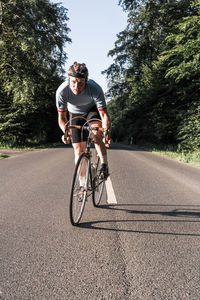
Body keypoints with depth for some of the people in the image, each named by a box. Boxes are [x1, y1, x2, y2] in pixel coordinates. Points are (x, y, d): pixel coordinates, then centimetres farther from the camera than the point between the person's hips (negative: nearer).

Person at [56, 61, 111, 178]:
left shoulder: (95, 89, -37)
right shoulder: (62, 91, -33)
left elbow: (104, 115, -34)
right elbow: (62, 117, -23)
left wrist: (107, 132, -51)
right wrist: (66, 132, -43)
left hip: (93, 110, -1)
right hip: (75, 114, 1)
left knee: (96, 132, -33)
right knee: (79, 150, -5)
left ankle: (104, 165, -15)